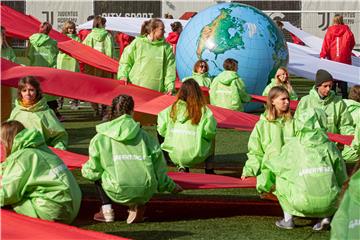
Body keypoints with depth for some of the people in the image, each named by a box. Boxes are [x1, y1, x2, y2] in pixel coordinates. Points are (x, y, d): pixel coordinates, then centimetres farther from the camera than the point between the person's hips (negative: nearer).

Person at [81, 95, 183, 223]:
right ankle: (137, 205, 10)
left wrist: (85, 170, 31)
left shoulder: (101, 137, 6)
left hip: (119, 192, -2)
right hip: (146, 192, 2)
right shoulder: (143, 135, 12)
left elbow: (94, 170, 7)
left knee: (98, 175, 26)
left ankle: (107, 210, 13)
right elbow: (158, 165, 12)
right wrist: (170, 186, 26)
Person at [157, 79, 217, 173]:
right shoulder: (204, 110, -10)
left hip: (174, 156, 3)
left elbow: (161, 130, -1)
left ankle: (182, 167, 15)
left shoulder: (172, 109, -2)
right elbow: (210, 132, -11)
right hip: (195, 157, -3)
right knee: (211, 139, 23)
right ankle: (209, 170, 26)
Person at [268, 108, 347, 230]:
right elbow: (342, 178, 9)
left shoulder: (292, 145, -1)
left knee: (280, 179, 21)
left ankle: (288, 219, 20)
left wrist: (269, 163, 35)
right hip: (330, 204, 2)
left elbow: (276, 166, 11)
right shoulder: (330, 146, 4)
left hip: (304, 203, -2)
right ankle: (326, 216, 13)